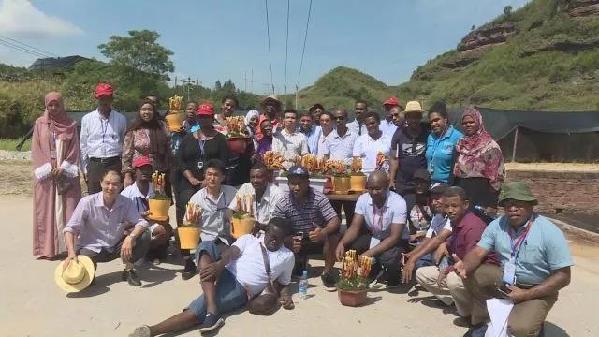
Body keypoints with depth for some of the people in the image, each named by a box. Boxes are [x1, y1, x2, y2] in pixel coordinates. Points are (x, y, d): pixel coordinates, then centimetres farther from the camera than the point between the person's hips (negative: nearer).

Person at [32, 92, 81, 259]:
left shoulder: (70, 125, 6)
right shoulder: (40, 123, 7)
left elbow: (74, 150, 1)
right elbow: (36, 149, 3)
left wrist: (63, 168, -10)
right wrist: (49, 169, -8)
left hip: (67, 175, 0)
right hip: (45, 175, 1)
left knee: (67, 209, -2)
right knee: (46, 211, 1)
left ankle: (68, 246, 3)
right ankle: (47, 248, 7)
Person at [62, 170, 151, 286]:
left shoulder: (126, 203, -9)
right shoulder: (87, 202, -15)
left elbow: (142, 223, -16)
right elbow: (70, 229, -15)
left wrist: (130, 237, -37)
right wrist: (71, 253, -30)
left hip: (116, 247, 2)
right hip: (92, 248, -2)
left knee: (144, 236, -20)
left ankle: (129, 269, 1)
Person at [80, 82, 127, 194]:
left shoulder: (120, 119, 7)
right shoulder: (87, 119, 8)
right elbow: (83, 146, 11)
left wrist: (125, 168, 6)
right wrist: (84, 169, 7)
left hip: (115, 164, 0)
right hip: (94, 165, 1)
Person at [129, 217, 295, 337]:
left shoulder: (287, 257, 13)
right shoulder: (249, 239, 13)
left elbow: (283, 284, 22)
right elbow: (232, 252, -3)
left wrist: (285, 296, -3)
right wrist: (219, 264, -27)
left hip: (240, 291, -2)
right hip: (225, 275, 2)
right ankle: (212, 311, -37)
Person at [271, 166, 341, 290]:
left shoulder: (318, 198, -19)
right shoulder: (282, 204, -15)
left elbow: (336, 221, -24)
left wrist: (323, 232, -46)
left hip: (317, 238, -2)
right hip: (295, 242, 2)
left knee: (332, 234, -30)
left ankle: (328, 272, -8)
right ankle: (300, 261, 13)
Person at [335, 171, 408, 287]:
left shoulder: (398, 202, -25)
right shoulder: (363, 199, -11)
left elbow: (394, 237, -29)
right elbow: (355, 227, -12)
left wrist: (369, 253, -39)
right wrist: (342, 243, -35)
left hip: (395, 241, -4)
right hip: (372, 237, 5)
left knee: (389, 258, -37)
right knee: (346, 247, -20)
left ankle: (393, 283, 1)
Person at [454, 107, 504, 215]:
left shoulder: (490, 145, -7)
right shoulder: (461, 144, 12)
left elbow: (496, 177, -10)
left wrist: (492, 205, -14)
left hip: (482, 194, -6)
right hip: (461, 193, 6)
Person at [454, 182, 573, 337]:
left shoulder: (550, 232, -21)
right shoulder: (497, 225, -8)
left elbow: (563, 276, -18)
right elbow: (478, 252, -12)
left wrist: (527, 295, -23)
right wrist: (465, 266, -37)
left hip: (537, 290, -5)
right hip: (504, 281, 5)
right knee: (470, 273, -17)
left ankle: (534, 324, 8)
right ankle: (480, 323, 0)